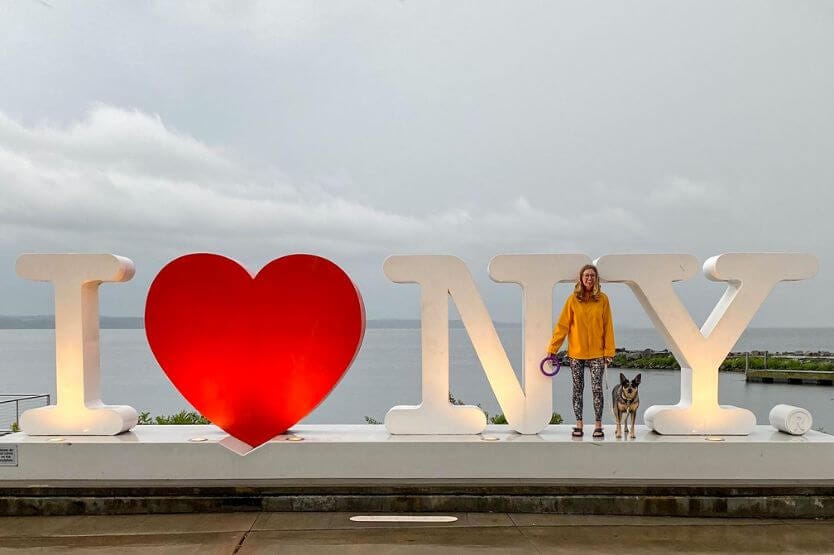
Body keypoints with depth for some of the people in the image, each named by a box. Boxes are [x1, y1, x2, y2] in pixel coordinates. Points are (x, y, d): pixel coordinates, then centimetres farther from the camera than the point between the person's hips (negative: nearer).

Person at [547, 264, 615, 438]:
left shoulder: (602, 299, -1)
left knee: (597, 389, 0)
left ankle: (598, 425, 11)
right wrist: (553, 348, -6)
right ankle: (579, 424, 16)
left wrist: (609, 351, -3)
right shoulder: (573, 299, -2)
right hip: (576, 352, 1)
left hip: (597, 353, 0)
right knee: (578, 389, 7)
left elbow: (608, 327, 0)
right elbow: (562, 325, -2)